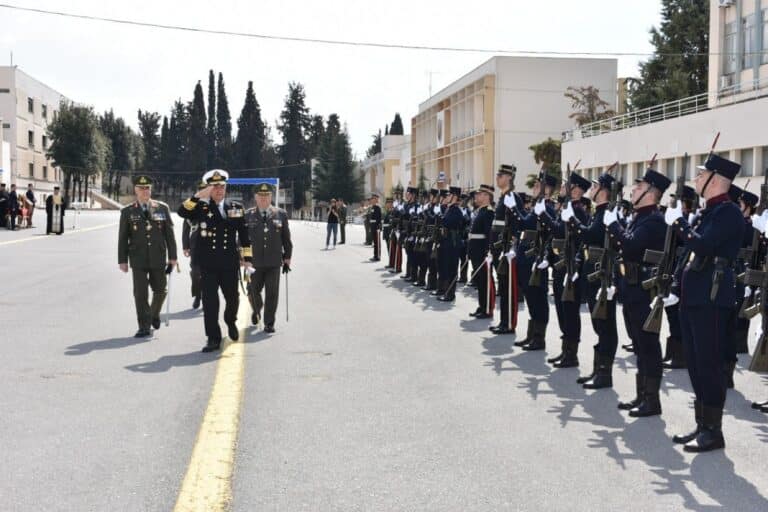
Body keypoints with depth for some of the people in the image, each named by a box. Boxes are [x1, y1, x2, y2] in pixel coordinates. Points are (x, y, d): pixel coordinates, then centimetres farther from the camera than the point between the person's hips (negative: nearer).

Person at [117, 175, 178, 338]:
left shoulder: (162, 208, 4)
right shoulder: (127, 212, 2)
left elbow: (169, 233, 5)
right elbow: (122, 238, 3)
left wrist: (172, 256, 1)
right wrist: (122, 260, -1)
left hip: (158, 258, 1)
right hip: (138, 259, -1)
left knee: (160, 290, 10)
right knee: (140, 294, -2)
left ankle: (154, 314, 37)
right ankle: (144, 327, 6)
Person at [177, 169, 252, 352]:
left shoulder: (237, 207, 8)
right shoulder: (201, 208, 3)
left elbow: (244, 234, 10)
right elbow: (182, 212, -14)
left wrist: (247, 258, 6)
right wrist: (197, 196, -21)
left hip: (230, 263, 1)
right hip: (208, 263, -1)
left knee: (232, 297, 11)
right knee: (209, 301, -2)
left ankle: (230, 321, 42)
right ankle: (213, 339, 4)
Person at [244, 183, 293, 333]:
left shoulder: (281, 214, 2)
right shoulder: (248, 215, 0)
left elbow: (286, 238, 7)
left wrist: (287, 257, 6)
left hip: (274, 262, 0)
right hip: (254, 262, 0)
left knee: (272, 293, 1)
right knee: (254, 291, 11)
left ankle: (269, 323, 12)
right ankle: (256, 311, 41)